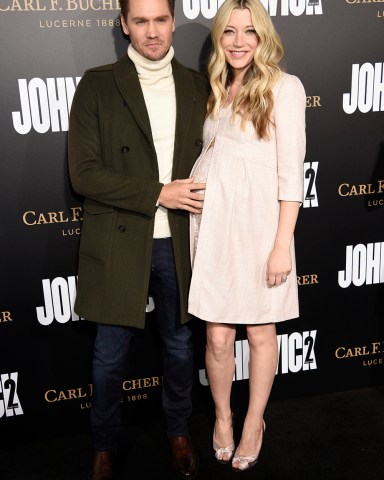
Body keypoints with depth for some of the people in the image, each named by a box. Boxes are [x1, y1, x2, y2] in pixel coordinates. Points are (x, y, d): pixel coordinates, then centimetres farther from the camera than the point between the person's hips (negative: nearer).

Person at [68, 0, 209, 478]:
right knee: (110, 356, 11)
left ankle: (178, 431, 42)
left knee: (179, 346, 17)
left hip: (178, 243, 3)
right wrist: (158, 193, -16)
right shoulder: (97, 85, -4)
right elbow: (84, 173, -10)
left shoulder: (197, 86, 5)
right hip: (118, 245, -2)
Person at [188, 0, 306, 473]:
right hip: (211, 221, 4)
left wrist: (282, 243, -12)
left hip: (257, 222, -3)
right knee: (218, 336, 7)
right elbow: (205, 158, 14)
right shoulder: (211, 90, 13)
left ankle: (254, 423, 33)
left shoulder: (284, 87, -3)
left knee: (260, 332, 10)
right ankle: (223, 416, 33)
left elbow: (290, 171, -8)